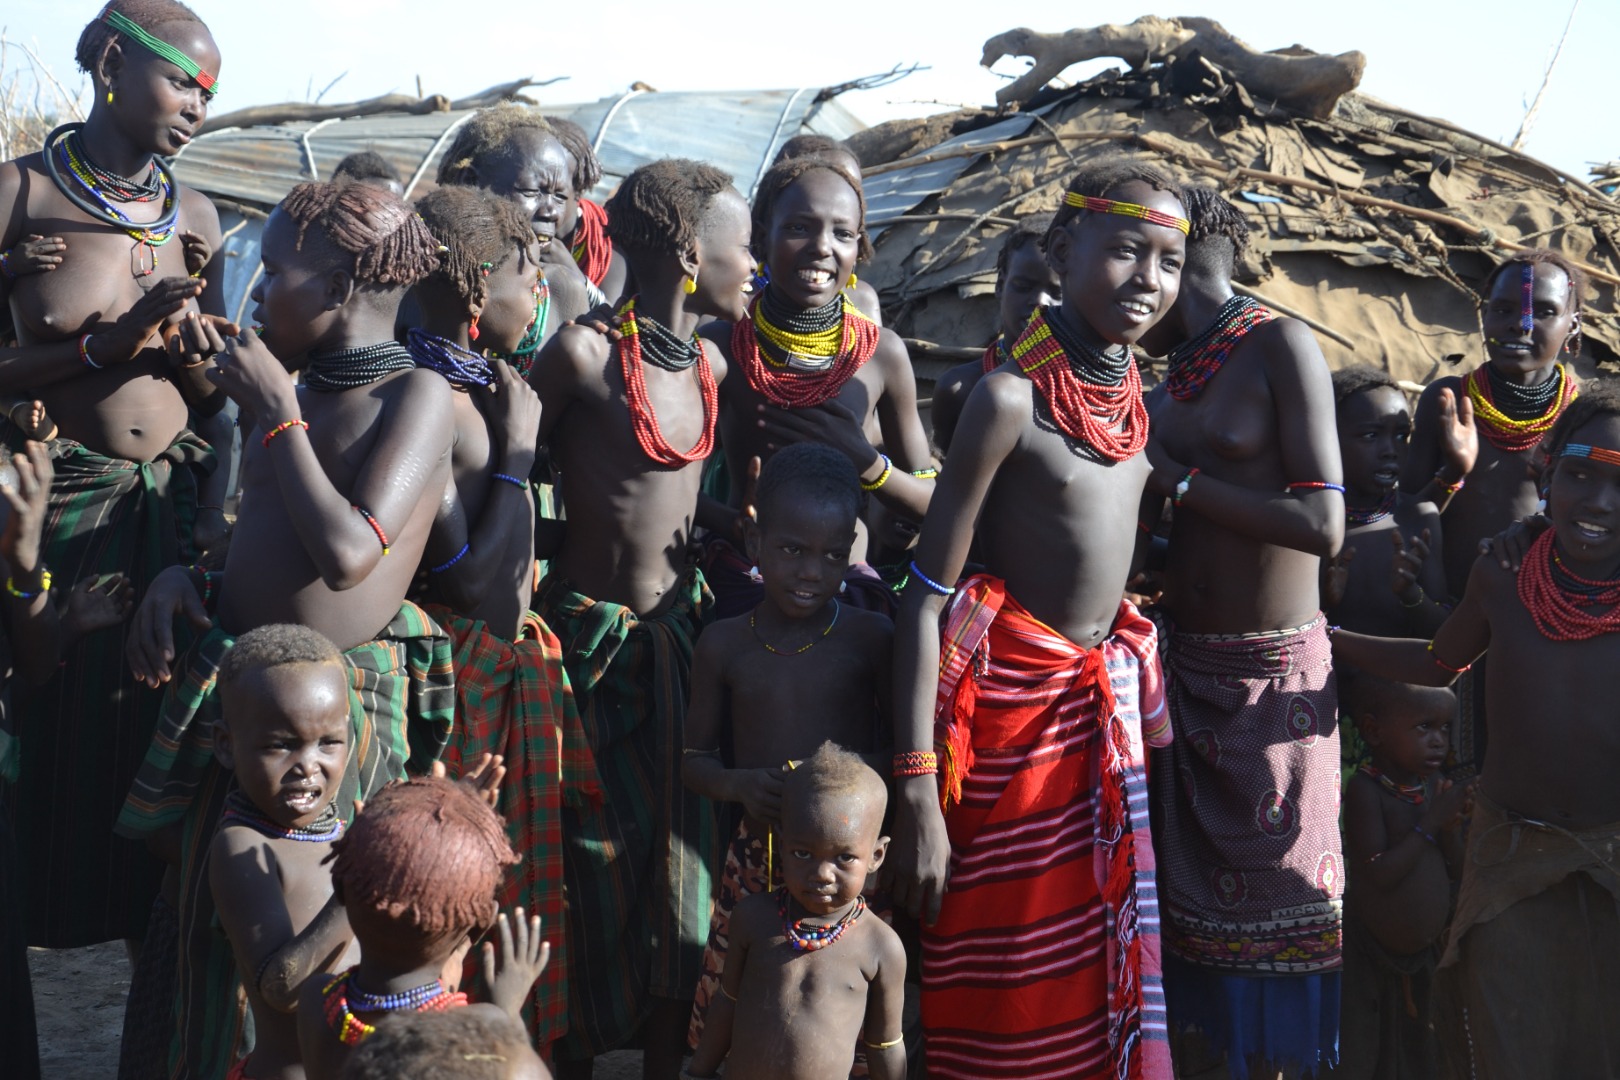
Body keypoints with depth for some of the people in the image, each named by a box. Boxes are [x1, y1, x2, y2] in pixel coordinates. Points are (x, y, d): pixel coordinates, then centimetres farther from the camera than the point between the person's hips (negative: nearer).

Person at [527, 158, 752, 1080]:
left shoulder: (711, 366, 5)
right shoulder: (584, 353, -15)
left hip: (680, 633, 6)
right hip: (590, 636, -6)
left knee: (681, 861, 10)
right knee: (594, 865, 4)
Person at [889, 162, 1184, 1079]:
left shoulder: (1137, 394, 5)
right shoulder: (1012, 395, -16)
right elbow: (929, 592, -18)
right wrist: (918, 792, -21)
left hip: (1105, 700, 7)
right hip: (1014, 700, -7)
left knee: (1096, 977, 16)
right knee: (1008, 1004, 4)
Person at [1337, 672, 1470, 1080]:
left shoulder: (1432, 785, 3)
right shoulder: (1365, 789, -18)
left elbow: (1452, 869, 10)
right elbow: (1379, 874, -24)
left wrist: (1451, 826, -10)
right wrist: (1430, 822, -20)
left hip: (1422, 955, 7)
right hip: (1371, 956, -7)